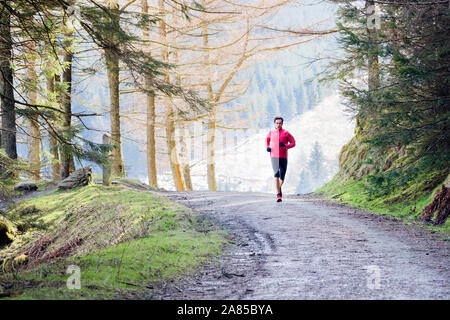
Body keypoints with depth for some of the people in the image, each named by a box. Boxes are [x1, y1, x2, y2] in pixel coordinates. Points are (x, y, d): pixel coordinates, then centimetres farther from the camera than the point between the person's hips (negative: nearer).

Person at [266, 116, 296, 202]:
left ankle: (279, 188, 39)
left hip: (283, 157, 1)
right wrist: (268, 147, 8)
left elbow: (293, 143, 3)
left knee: (282, 175, 7)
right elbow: (267, 140, 28)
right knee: (276, 174, -14)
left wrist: (285, 145, -16)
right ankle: (278, 195, -19)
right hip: (274, 157, 0)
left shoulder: (286, 133, 3)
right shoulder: (271, 132, 8)